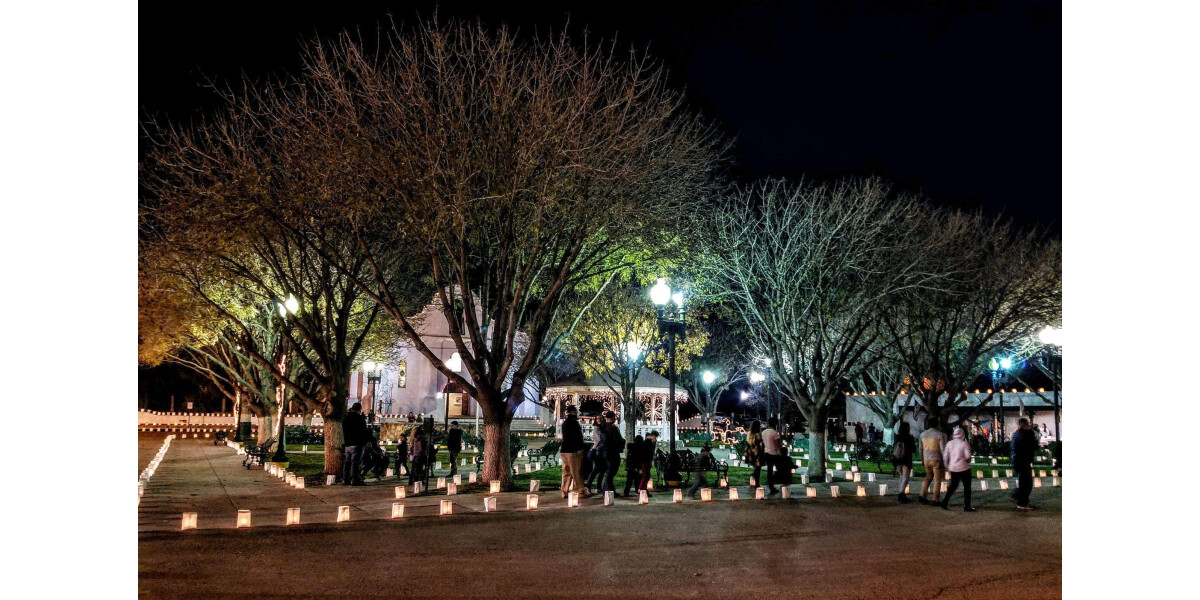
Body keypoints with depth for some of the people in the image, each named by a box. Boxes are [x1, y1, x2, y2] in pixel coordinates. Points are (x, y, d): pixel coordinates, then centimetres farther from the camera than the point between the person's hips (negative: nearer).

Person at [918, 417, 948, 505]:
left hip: (926, 459, 5)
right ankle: (936, 499, 6)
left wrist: (922, 459, 22)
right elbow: (943, 449, -13)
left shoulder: (923, 434, 5)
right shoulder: (940, 434, -11)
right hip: (936, 460, -5)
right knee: (937, 480, 6)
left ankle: (922, 495, 7)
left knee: (928, 477, 19)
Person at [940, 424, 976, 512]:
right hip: (963, 468, -5)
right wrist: (968, 460, 7)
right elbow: (968, 456, -15)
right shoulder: (965, 443, -10)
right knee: (967, 487, 7)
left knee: (953, 486, 17)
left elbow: (945, 456, 6)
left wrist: (946, 466, 17)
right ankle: (967, 506, 7)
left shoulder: (949, 443, 4)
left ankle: (945, 502, 6)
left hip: (953, 468, 5)